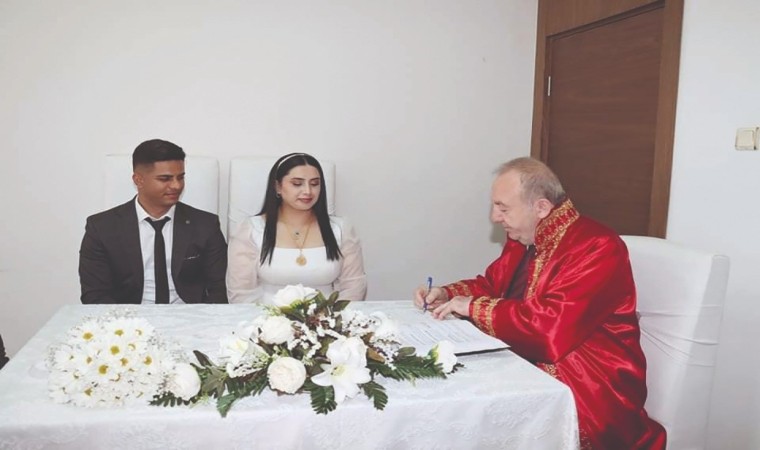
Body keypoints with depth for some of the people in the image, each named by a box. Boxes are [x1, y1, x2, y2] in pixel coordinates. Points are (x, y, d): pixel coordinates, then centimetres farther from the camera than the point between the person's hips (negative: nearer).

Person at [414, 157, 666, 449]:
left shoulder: (596, 249, -20)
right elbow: (491, 285, 20)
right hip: (526, 364, 8)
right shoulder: (524, 240, 5)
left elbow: (550, 328, -30)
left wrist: (474, 307, -20)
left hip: (590, 387, -8)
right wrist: (447, 294, 0)